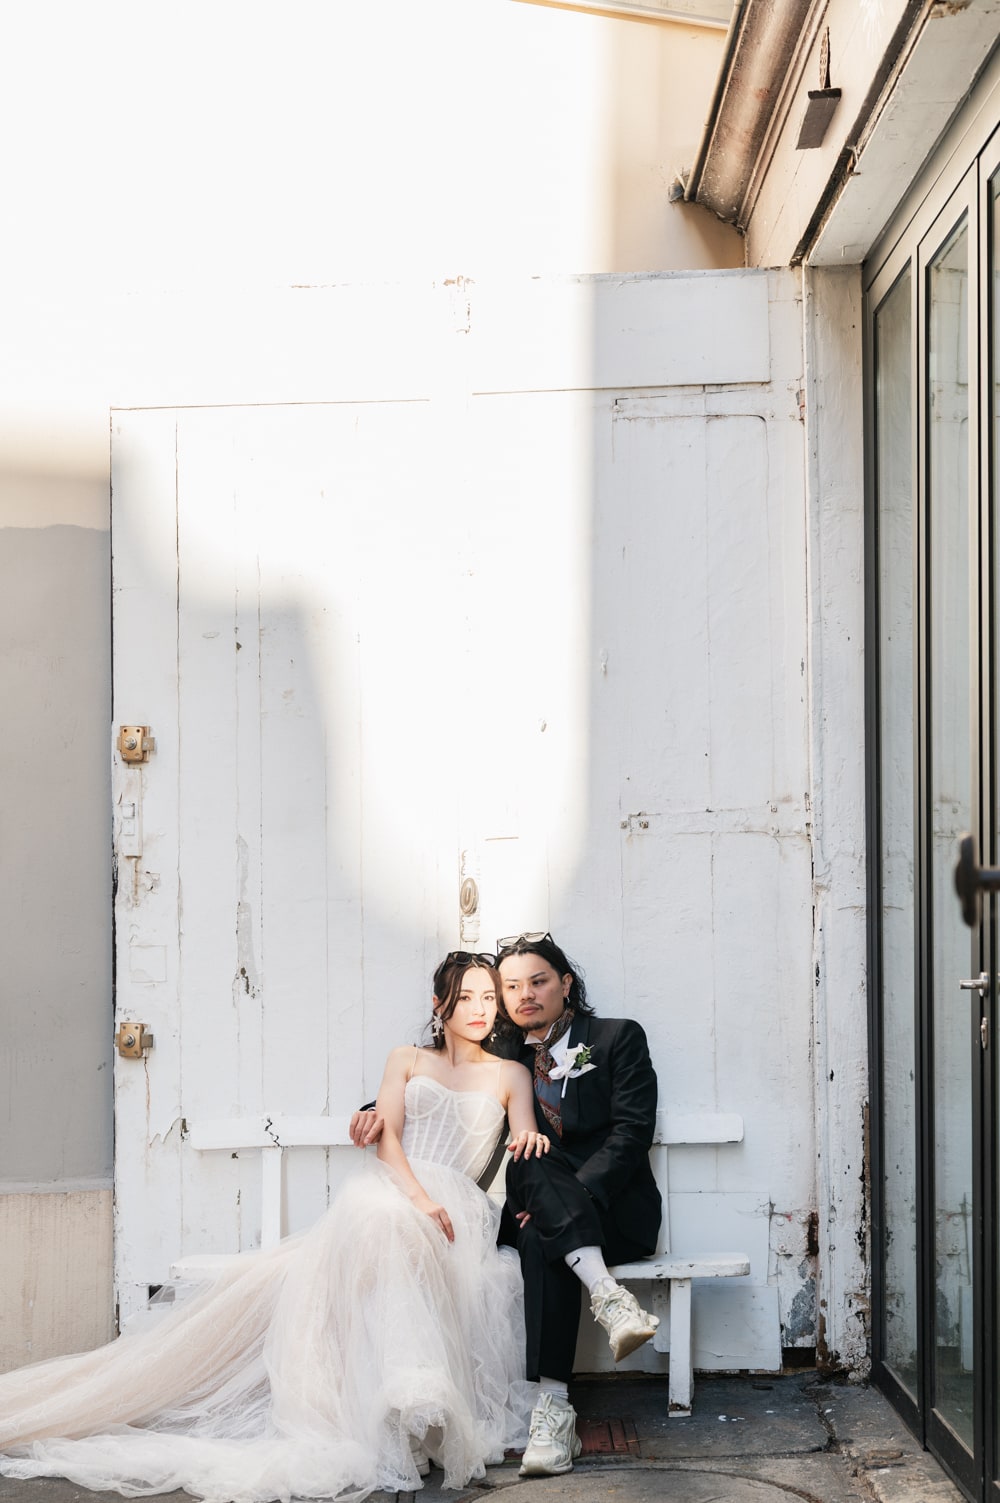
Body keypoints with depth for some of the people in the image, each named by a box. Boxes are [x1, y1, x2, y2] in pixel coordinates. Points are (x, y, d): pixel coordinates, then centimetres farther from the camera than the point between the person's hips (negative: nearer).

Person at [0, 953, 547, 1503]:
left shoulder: (510, 1075, 22)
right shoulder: (406, 1061, 21)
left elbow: (527, 1147, 7)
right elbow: (385, 1135, 5)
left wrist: (531, 1138, -20)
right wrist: (418, 1196, -14)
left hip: (454, 1212, 0)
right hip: (387, 1193, 1)